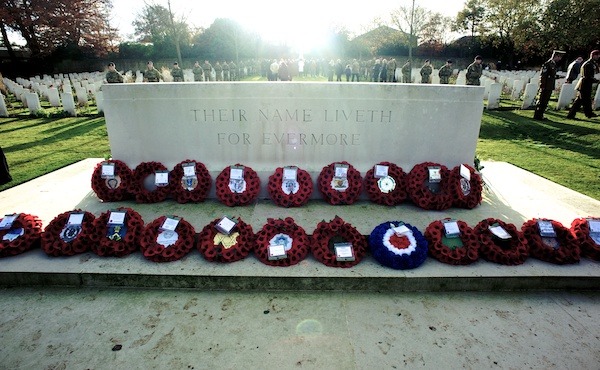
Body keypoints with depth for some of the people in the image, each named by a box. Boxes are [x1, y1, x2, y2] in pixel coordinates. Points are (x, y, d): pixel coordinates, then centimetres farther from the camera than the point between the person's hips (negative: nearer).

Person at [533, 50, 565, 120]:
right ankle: (537, 116, 2)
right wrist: (542, 87, -19)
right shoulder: (547, 64, -12)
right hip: (545, 87, -9)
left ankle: (540, 115, 16)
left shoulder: (554, 64, 15)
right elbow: (543, 76, -16)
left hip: (550, 87, 9)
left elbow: (552, 76, 20)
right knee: (541, 102, -4)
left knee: (545, 102, 11)